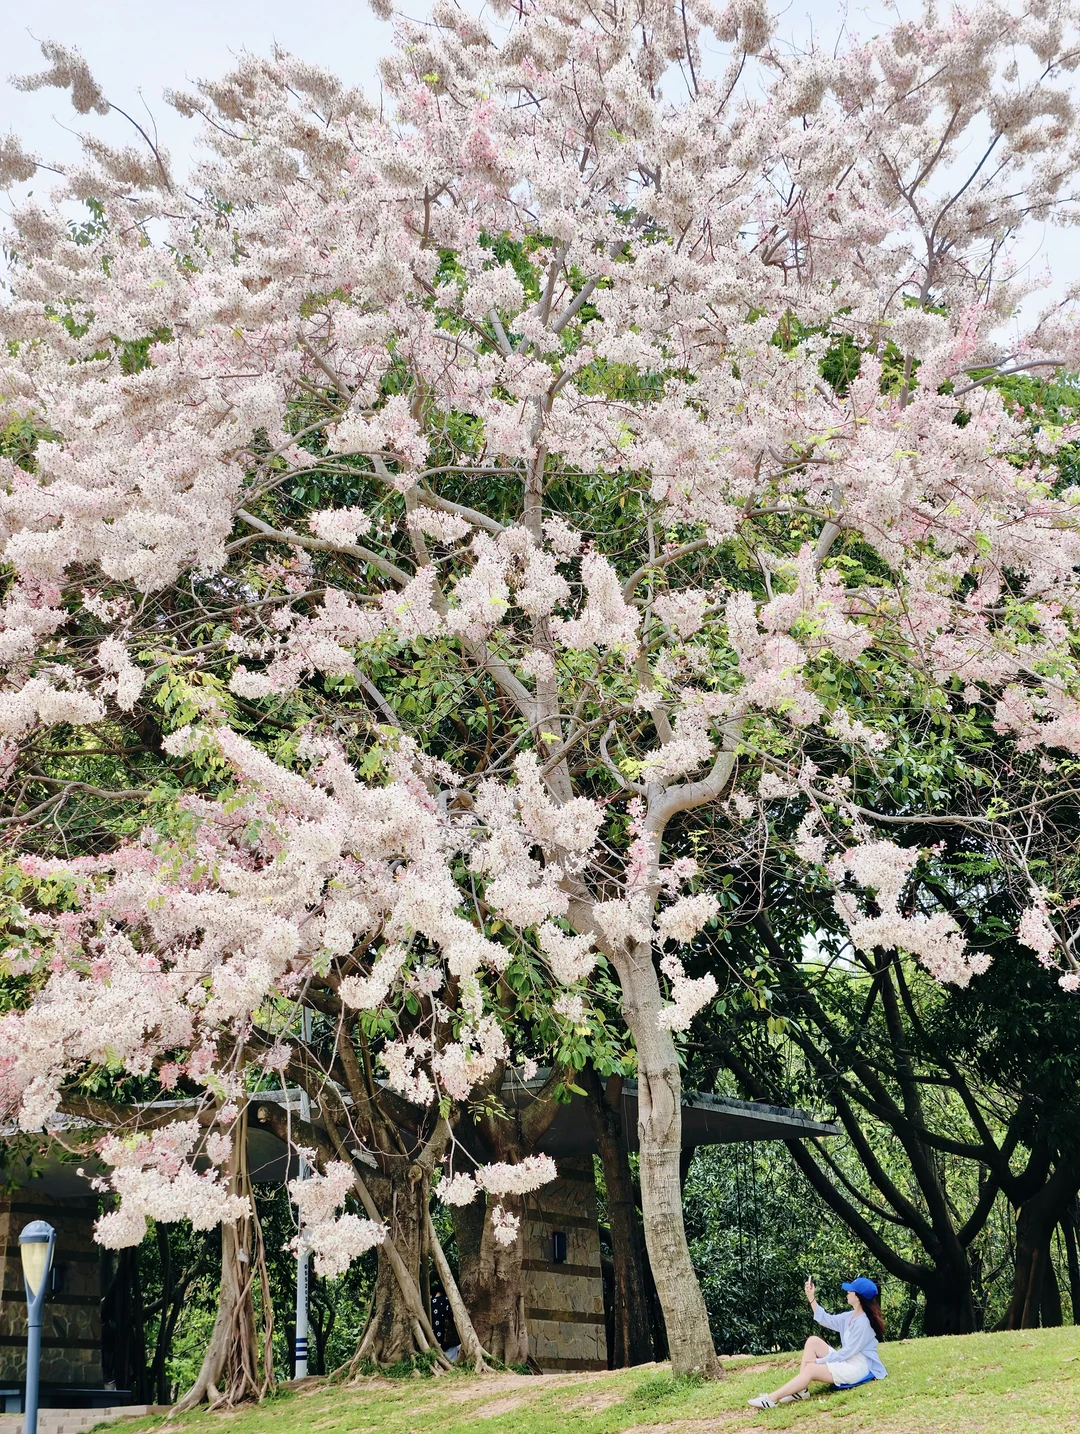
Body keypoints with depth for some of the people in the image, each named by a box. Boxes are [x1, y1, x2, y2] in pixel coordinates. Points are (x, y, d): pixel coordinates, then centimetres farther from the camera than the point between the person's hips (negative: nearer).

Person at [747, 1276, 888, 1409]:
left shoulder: (863, 1322, -21)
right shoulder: (851, 1316, 10)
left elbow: (848, 1352, -21)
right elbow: (827, 1320, 17)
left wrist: (819, 1361, -16)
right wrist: (811, 1298, 8)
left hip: (858, 1367, -10)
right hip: (846, 1361, 10)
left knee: (811, 1369, -23)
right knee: (813, 1341, -1)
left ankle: (772, 1399, -27)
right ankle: (801, 1389, -10)